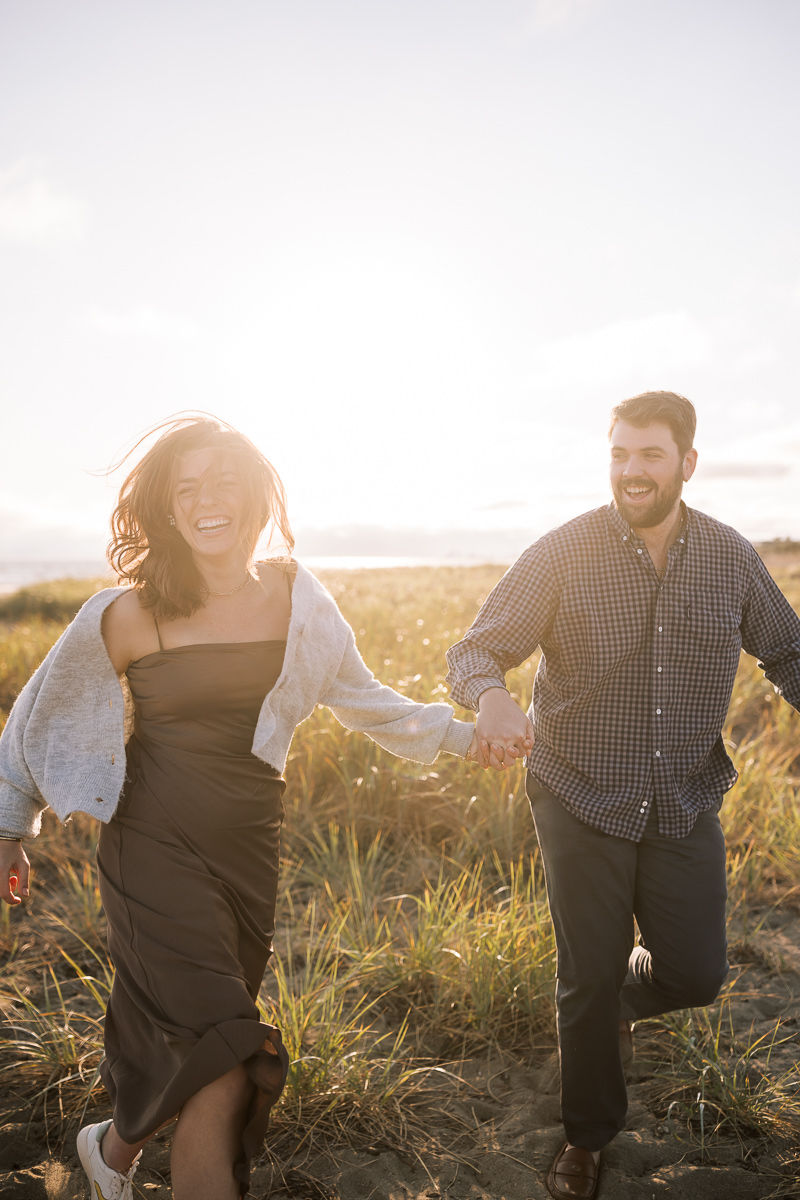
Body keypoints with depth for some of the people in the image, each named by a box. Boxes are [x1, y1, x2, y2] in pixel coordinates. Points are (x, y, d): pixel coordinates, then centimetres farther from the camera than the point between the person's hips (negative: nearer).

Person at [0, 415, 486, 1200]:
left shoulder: (296, 601, -1)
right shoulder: (129, 613, -9)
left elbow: (362, 699, 11)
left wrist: (458, 735, 4)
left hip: (249, 849, 4)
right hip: (157, 847, -3)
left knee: (183, 1050, 15)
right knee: (223, 1076, -10)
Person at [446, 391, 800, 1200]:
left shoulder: (730, 556, -2)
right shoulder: (561, 555, -12)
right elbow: (474, 651, -13)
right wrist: (490, 699, -37)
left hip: (686, 807, 3)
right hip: (582, 806, -2)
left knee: (694, 974, 6)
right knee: (588, 980, 8)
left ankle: (624, 998, 44)